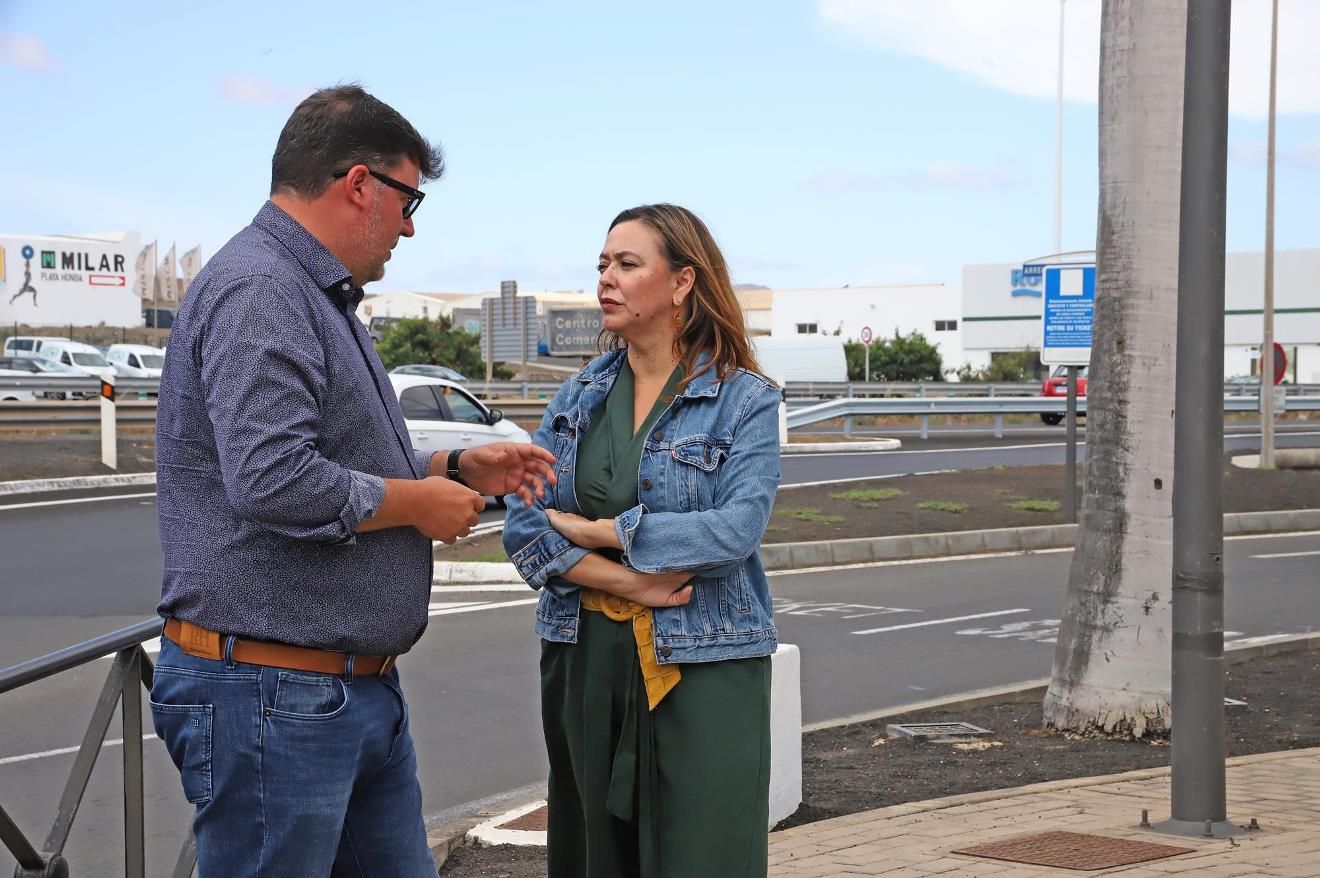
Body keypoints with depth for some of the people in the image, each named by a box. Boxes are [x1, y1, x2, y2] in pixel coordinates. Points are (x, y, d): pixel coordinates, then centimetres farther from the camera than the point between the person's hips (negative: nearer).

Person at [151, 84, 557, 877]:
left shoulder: (320, 297, 17)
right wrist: (419, 502, -14)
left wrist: (458, 470, 13)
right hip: (272, 693, -10)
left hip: (363, 691, 10)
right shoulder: (257, 291, -17)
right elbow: (276, 483, -29)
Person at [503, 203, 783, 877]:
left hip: (703, 667, -4)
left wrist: (595, 530, -13)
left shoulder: (745, 400, -4)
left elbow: (737, 529, -18)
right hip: (586, 660, 5)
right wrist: (628, 582, -14)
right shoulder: (578, 398, 10)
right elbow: (523, 527, 1)